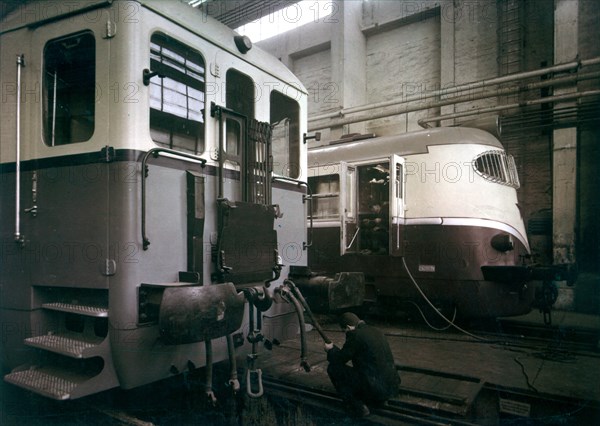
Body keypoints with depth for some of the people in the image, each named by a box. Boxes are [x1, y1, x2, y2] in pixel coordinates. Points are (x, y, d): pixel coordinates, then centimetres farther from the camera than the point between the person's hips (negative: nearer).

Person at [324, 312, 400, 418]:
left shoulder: (355, 335, -13)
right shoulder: (377, 331, 11)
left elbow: (339, 359, -4)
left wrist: (330, 350, 16)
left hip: (375, 391, -9)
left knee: (333, 368, 1)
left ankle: (357, 407, 3)